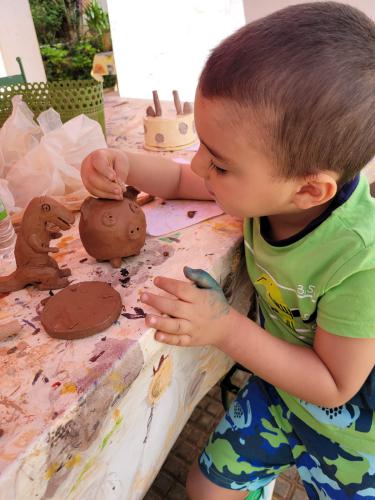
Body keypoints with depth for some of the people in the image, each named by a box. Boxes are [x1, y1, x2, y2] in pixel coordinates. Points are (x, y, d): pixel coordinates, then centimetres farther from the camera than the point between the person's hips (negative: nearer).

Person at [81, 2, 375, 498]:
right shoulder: (273, 183, -21)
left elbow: (335, 386, -24)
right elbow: (183, 180, -3)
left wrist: (226, 328, -34)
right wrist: (125, 165, -22)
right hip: (273, 386, 4)